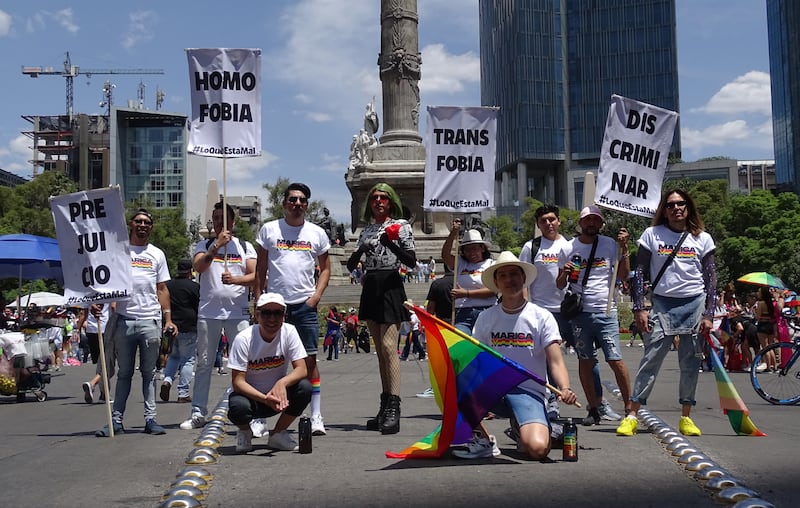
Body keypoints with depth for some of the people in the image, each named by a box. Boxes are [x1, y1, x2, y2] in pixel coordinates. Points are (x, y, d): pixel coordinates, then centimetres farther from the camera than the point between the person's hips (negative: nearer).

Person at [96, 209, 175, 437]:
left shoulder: (157, 254, 14)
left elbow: (162, 289, 13)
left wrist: (168, 319, 4)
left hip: (151, 320, 1)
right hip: (124, 319, -1)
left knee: (149, 372, 4)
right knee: (124, 373, 5)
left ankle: (150, 419, 7)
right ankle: (116, 420, 8)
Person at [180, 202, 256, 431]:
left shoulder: (245, 246, 12)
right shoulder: (204, 245, 12)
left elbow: (255, 276, 1)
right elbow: (199, 267, -8)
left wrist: (236, 279, -17)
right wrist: (217, 245, -19)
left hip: (238, 311, 0)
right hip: (208, 311, 1)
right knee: (203, 363, 2)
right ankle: (198, 413, 8)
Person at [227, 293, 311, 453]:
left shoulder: (289, 332, -12)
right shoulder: (244, 339, -18)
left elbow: (302, 369, -16)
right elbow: (237, 382, -21)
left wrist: (281, 383, -38)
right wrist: (265, 399, -37)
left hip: (279, 394, 3)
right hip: (251, 395, -3)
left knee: (305, 387, -26)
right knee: (237, 407, -36)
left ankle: (278, 434, -2)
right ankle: (245, 432, 4)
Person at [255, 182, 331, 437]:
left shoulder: (317, 233, 8)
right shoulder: (269, 229, 6)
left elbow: (325, 268, 13)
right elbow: (260, 268, 8)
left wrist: (317, 295, -2)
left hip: (305, 304, 0)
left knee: (309, 359, -1)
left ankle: (316, 416, 4)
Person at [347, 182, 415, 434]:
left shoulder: (401, 225, 2)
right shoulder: (366, 230, 18)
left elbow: (411, 261, -6)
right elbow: (351, 265, 14)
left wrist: (391, 244, -21)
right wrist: (359, 251, -7)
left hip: (390, 287, -6)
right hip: (370, 288, 6)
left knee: (388, 345, -17)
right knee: (380, 351, 8)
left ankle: (394, 407, -21)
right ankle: (385, 406, 11)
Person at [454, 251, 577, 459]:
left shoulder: (542, 317, 1)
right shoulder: (486, 317, 9)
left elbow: (556, 362, -6)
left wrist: (565, 389, -26)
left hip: (528, 392, -2)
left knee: (538, 449, -30)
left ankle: (520, 429, 10)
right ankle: (483, 440, -6)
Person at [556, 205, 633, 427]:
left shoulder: (610, 245, 5)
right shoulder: (568, 249, 7)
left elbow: (623, 276, 3)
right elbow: (560, 285, 11)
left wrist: (624, 249, -6)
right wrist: (564, 273, -11)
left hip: (606, 311, -2)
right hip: (579, 312, 2)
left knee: (615, 360, -9)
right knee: (585, 362, 5)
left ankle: (629, 407, 1)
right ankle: (594, 409, 13)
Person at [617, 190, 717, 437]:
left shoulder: (702, 238, 7)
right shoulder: (652, 235, 4)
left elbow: (711, 278, 8)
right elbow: (639, 272, 4)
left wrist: (708, 314, 1)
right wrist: (639, 308, -4)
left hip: (694, 304, 2)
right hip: (662, 303, -1)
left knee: (691, 363, 5)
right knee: (650, 359, -6)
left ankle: (686, 417, 14)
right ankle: (632, 415, -3)